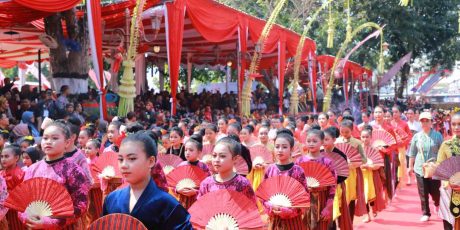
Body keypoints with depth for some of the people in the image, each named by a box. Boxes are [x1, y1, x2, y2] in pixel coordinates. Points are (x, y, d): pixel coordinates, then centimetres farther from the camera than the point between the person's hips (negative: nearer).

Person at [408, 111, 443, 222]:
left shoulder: (438, 135, -4)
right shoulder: (416, 136, 2)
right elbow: (412, 153, 9)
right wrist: (410, 166, 12)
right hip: (420, 168, 2)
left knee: (435, 190, 3)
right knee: (423, 193, 5)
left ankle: (437, 203, 38)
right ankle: (426, 213, 20)